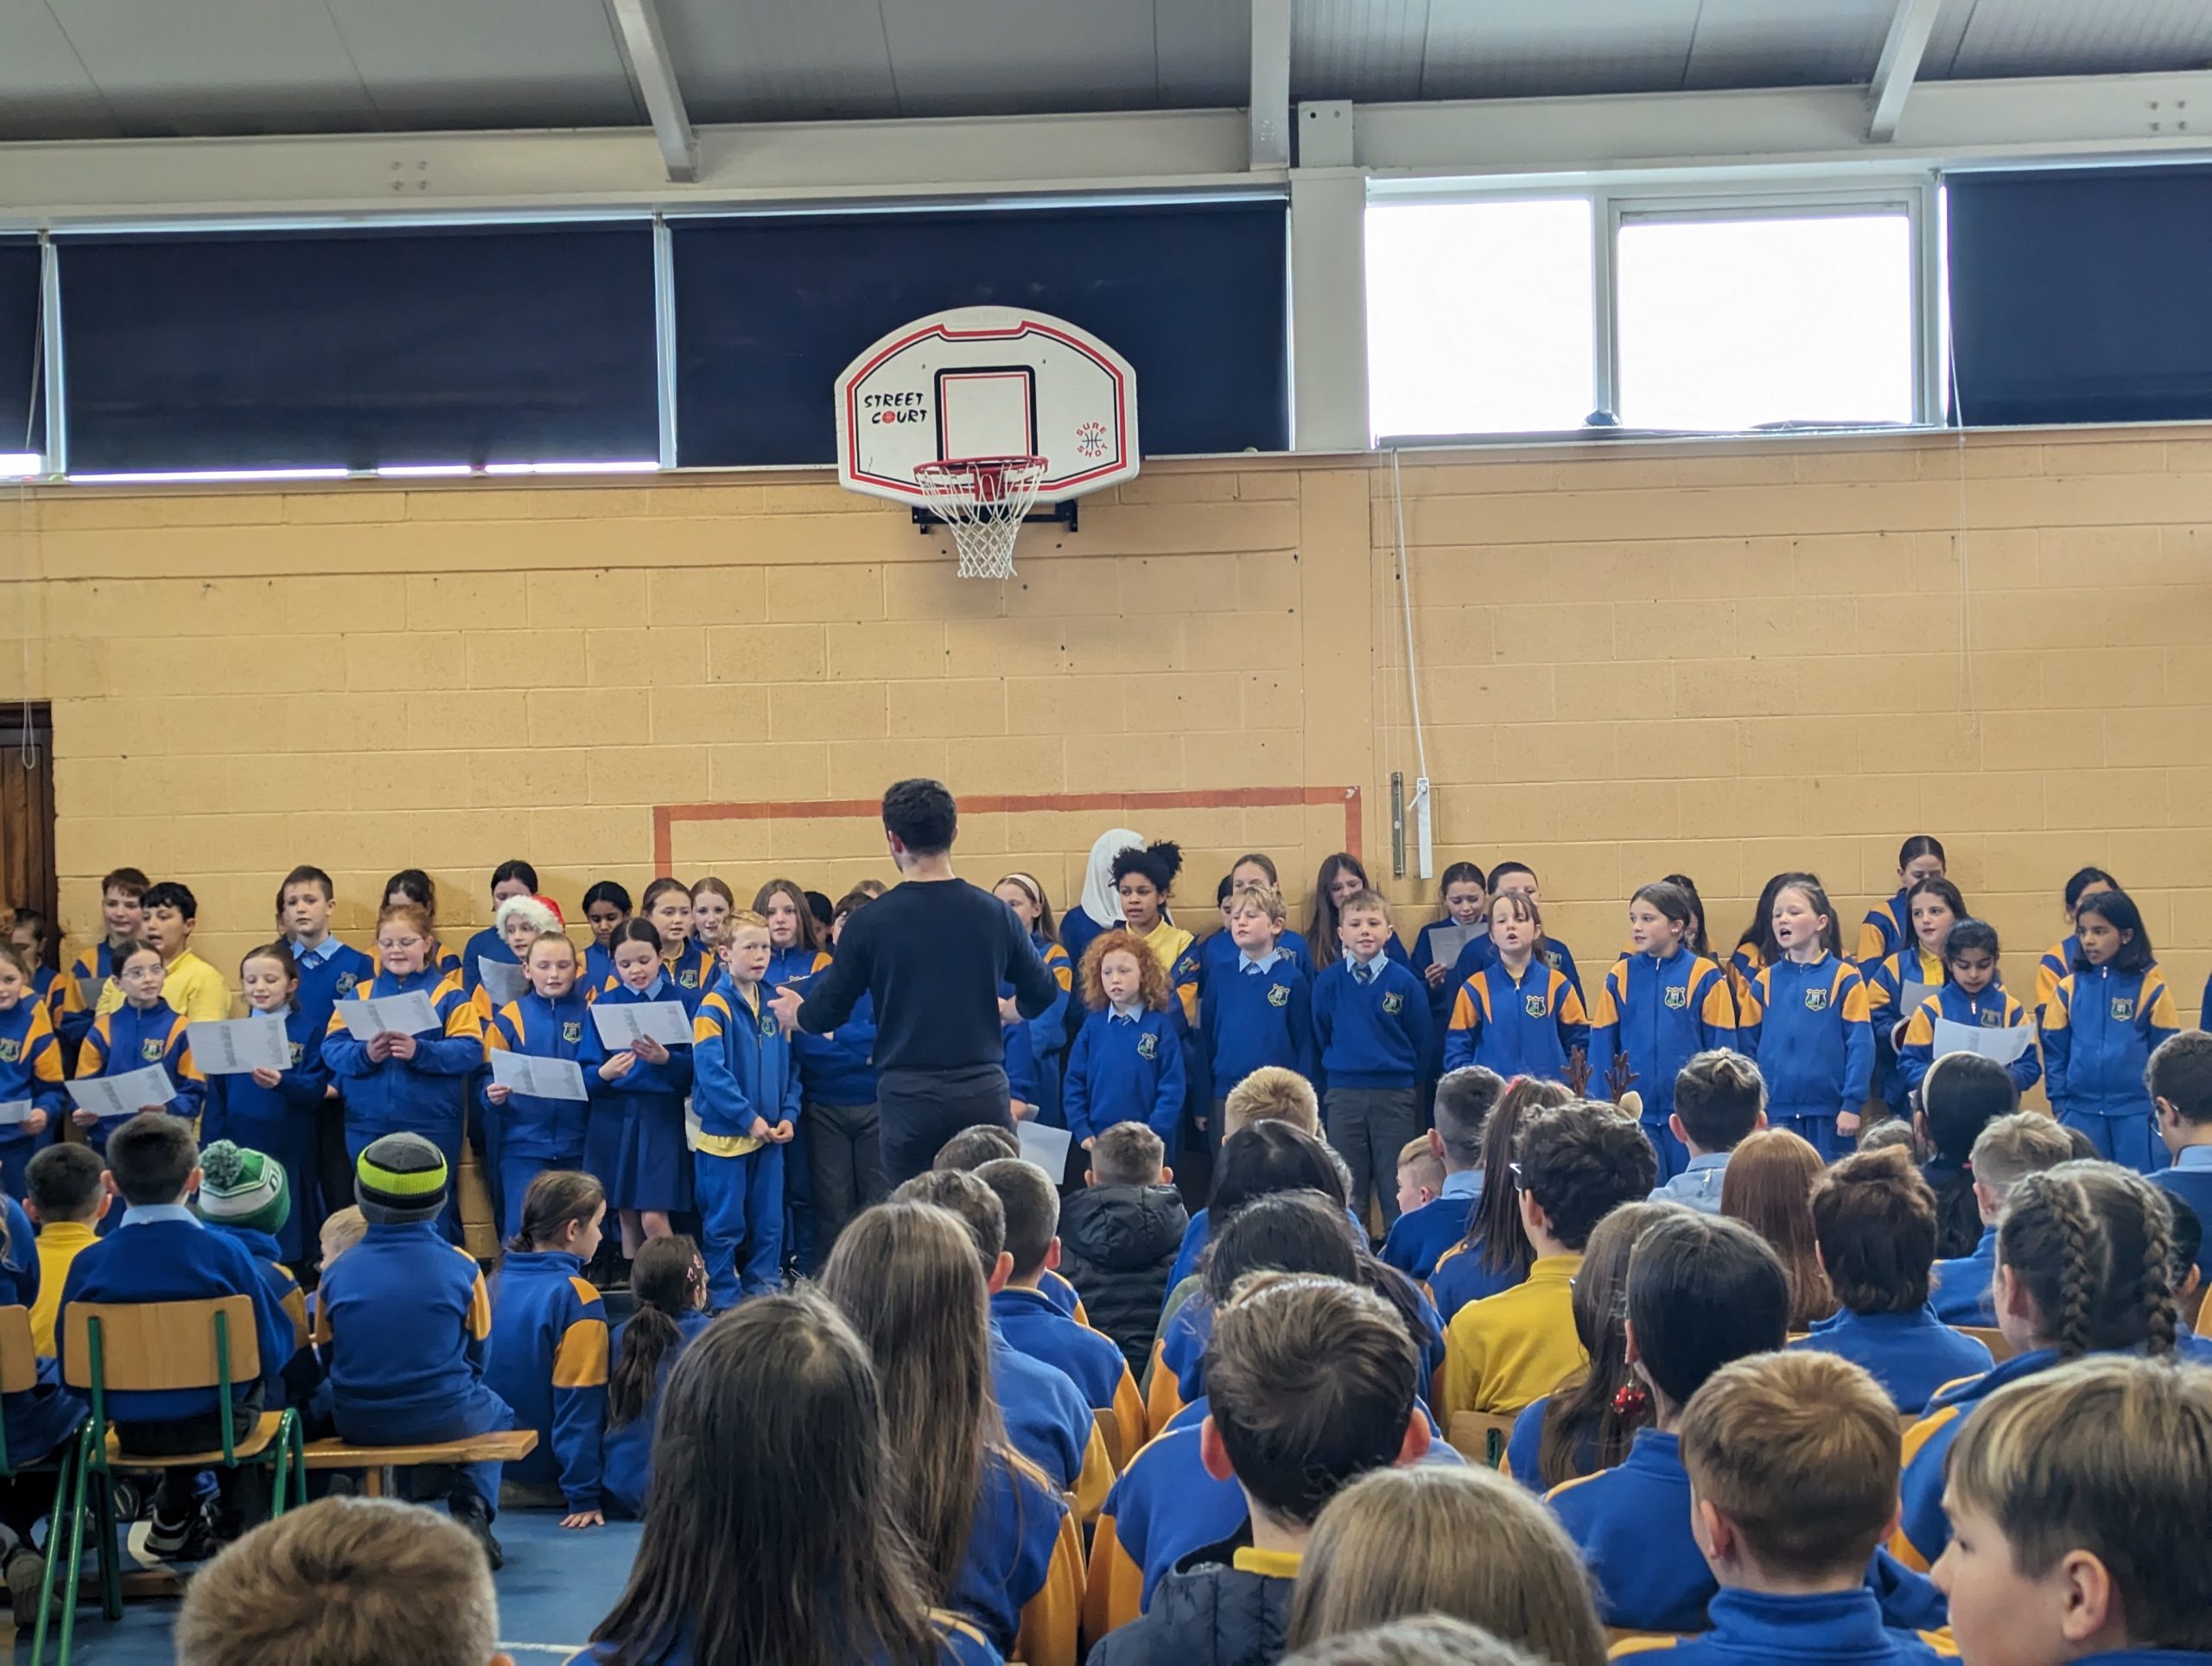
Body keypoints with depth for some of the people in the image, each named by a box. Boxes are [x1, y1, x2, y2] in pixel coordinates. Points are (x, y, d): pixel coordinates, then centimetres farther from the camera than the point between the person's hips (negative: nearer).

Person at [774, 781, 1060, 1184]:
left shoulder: (871, 922, -5)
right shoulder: (993, 912, 1)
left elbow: (825, 1016, 1)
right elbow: (1042, 995, 12)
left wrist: (796, 1015, 24)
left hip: (908, 1099, -1)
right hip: (983, 1093, 2)